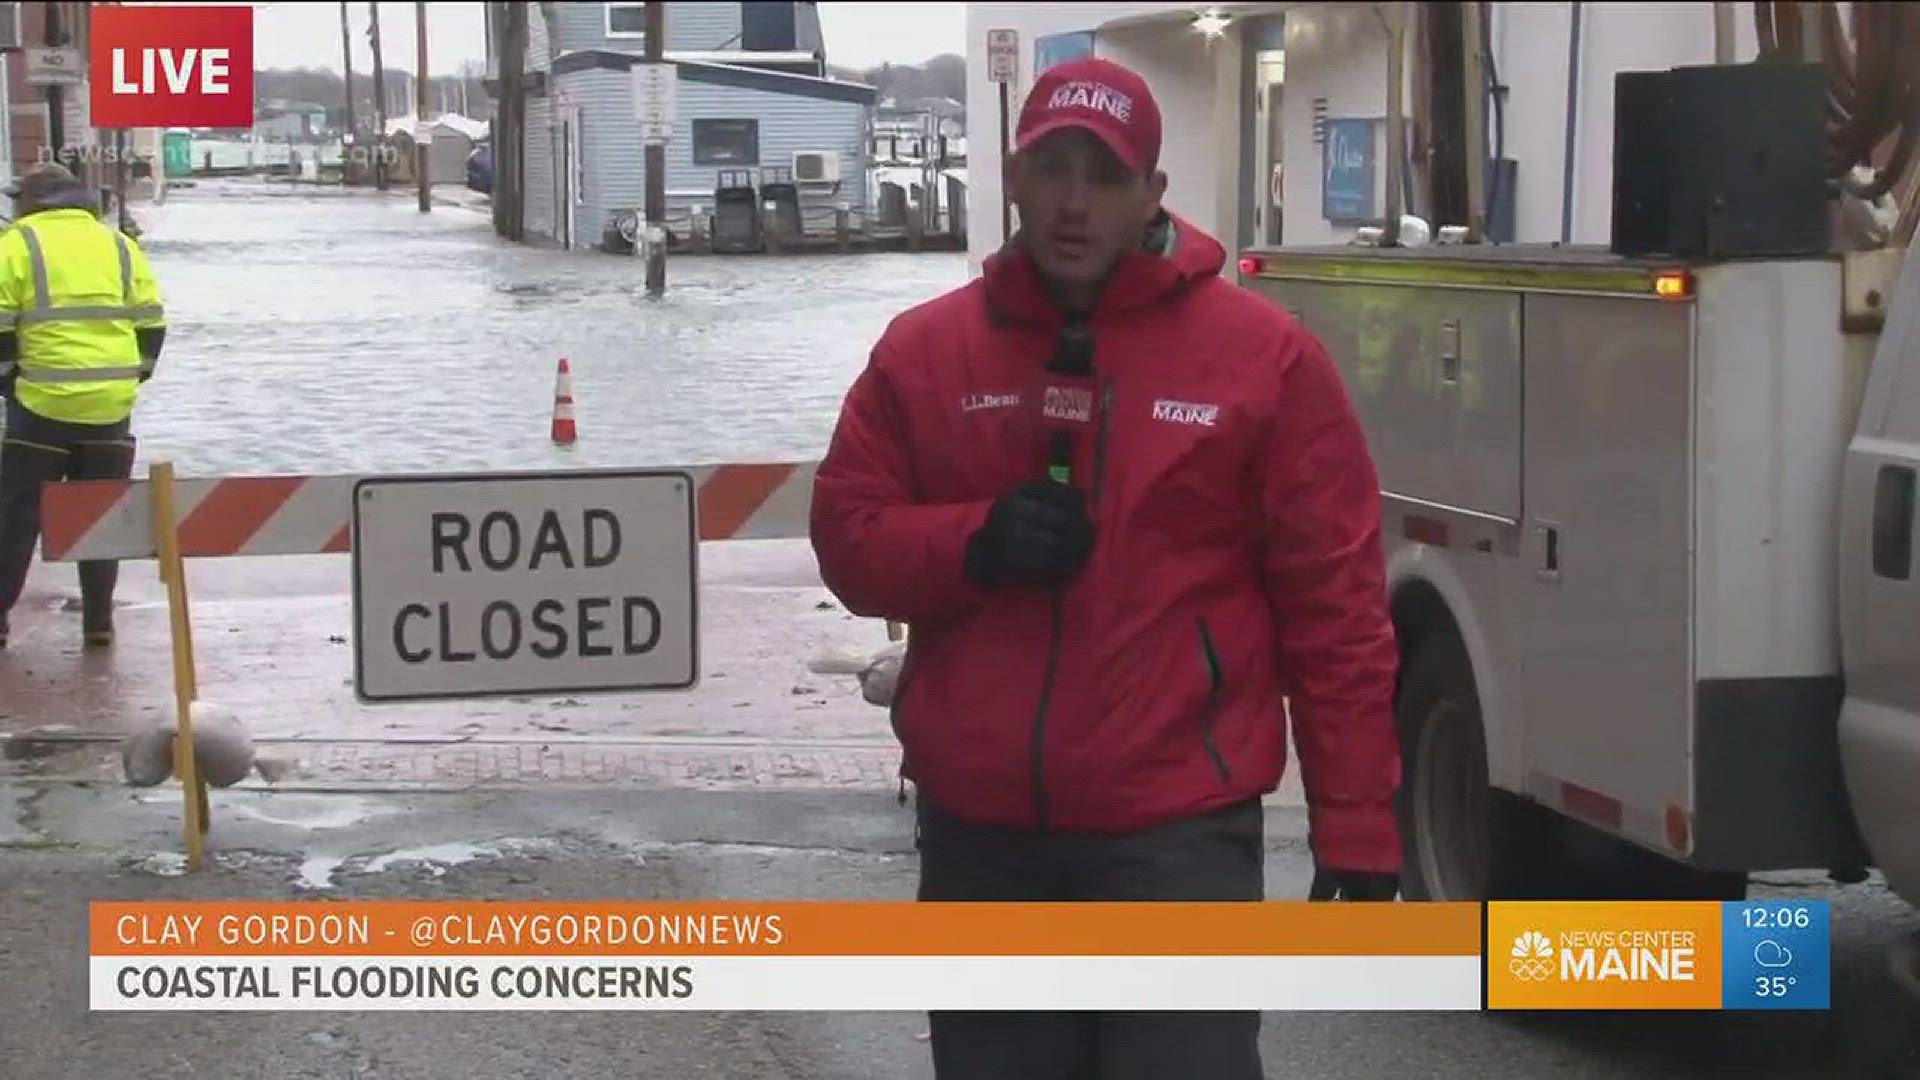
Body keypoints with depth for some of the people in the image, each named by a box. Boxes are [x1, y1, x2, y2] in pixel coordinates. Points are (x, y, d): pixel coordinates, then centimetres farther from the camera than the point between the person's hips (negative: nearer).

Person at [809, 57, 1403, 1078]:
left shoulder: (1263, 355, -2)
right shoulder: (924, 349, 7)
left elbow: (1333, 607, -3)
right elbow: (847, 537, 8)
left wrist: (1357, 828, -6)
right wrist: (973, 546, -14)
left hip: (1177, 831, -3)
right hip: (977, 829, 4)